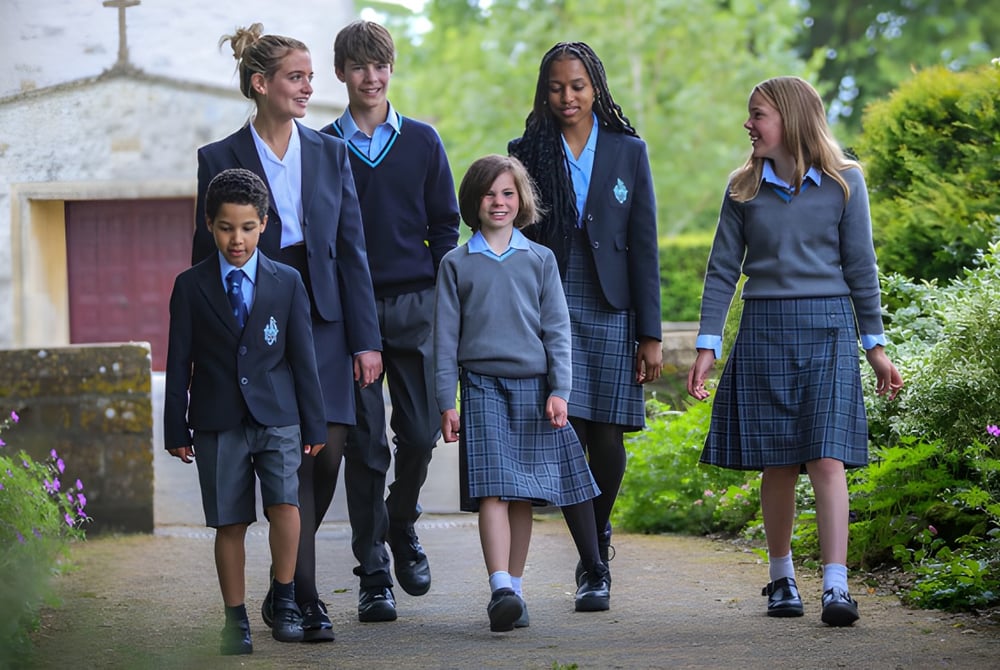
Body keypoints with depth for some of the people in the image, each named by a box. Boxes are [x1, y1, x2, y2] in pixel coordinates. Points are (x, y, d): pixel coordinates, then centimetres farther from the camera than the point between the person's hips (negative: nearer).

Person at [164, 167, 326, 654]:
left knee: (285, 505, -17)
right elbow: (178, 363, 5)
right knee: (229, 523, 2)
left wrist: (314, 424, 6)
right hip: (217, 422, 0)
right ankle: (236, 619, 11)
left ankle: (284, 598, 1)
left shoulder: (287, 282, 5)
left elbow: (303, 357, 7)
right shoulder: (190, 286, 3)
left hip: (276, 416, 0)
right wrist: (176, 429, 3)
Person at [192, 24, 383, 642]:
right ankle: (304, 602, 0)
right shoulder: (221, 159, 1)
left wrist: (366, 338, 1)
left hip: (323, 318, 3)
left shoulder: (330, 153, 9)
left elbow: (352, 249, 7)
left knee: (329, 451, -3)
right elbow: (208, 255, 2)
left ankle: (286, 585, 19)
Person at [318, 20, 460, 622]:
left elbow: (445, 224, 11)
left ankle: (402, 524, 29)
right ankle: (374, 574, 3)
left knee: (420, 431, -1)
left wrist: (442, 297, 1)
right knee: (365, 442, -3)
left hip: (415, 305, 1)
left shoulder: (422, 141, 9)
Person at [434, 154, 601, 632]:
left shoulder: (539, 260, 10)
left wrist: (559, 390, -2)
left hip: (533, 386, 2)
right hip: (482, 386, -2)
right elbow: (446, 338, 7)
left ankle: (514, 588, 13)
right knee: (492, 491, -13)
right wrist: (447, 403, 2)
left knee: (524, 494, 4)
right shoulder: (456, 265, 7)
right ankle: (501, 590, -22)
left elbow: (556, 328, 8)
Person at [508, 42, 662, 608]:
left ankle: (600, 530, 30)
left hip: (610, 314, 0)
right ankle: (592, 567, 0)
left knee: (607, 440, 0)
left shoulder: (628, 152, 6)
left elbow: (644, 246, 4)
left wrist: (651, 333, -1)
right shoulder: (528, 154, 5)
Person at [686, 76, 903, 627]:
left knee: (827, 459, -11)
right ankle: (781, 577, 19)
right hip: (764, 331, 2)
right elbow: (723, 269, 8)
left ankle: (836, 587, -15)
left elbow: (860, 266, 5)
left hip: (828, 331, -2)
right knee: (776, 463, 4)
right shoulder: (745, 188, 7)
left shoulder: (843, 183, 2)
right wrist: (707, 345, 2)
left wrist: (875, 345, 5)